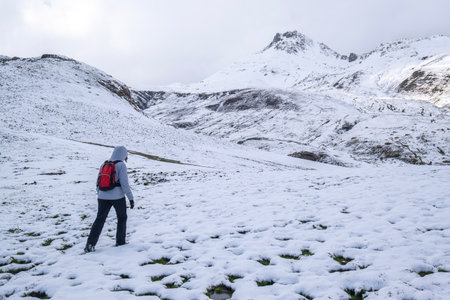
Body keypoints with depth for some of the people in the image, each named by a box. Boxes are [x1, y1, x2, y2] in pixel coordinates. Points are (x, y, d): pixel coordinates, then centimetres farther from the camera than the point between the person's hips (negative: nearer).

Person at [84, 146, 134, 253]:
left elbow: (98, 183, 12)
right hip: (118, 197, -4)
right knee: (122, 218, 15)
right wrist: (131, 198, -10)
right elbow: (124, 184, -14)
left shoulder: (104, 164, 8)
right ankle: (120, 242, 19)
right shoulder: (121, 165, -9)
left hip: (103, 197, 4)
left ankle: (90, 244, -1)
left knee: (100, 219, 8)